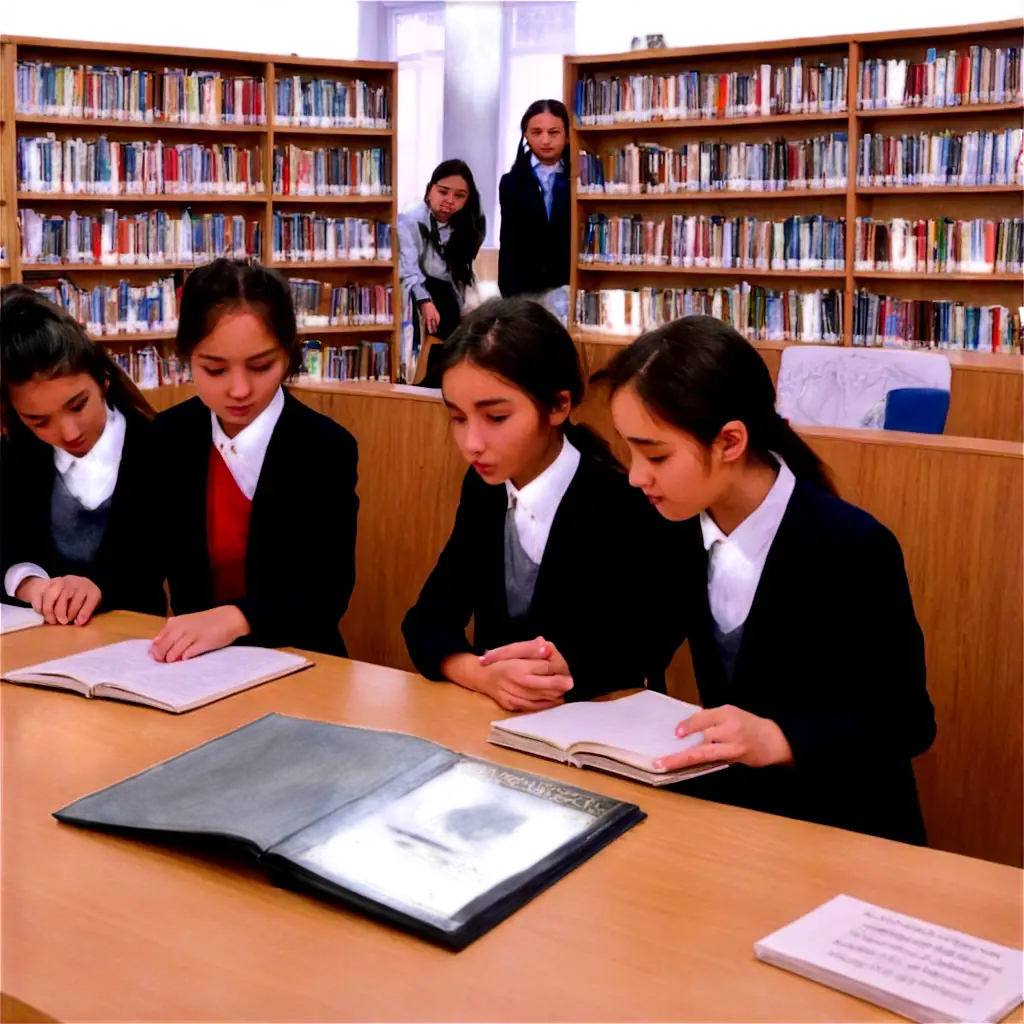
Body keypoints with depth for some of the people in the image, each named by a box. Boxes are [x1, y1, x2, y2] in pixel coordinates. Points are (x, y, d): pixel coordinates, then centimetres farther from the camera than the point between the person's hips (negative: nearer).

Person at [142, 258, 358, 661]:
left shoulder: (327, 449, -10)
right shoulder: (169, 436, 3)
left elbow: (328, 592, -16)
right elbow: (150, 555, 9)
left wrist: (235, 618, -31)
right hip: (195, 658, 4)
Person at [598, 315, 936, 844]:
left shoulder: (853, 548, -21)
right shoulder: (678, 528, -3)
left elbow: (906, 719, -17)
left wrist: (778, 739, -32)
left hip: (839, 824, -5)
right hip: (724, 799, 6)